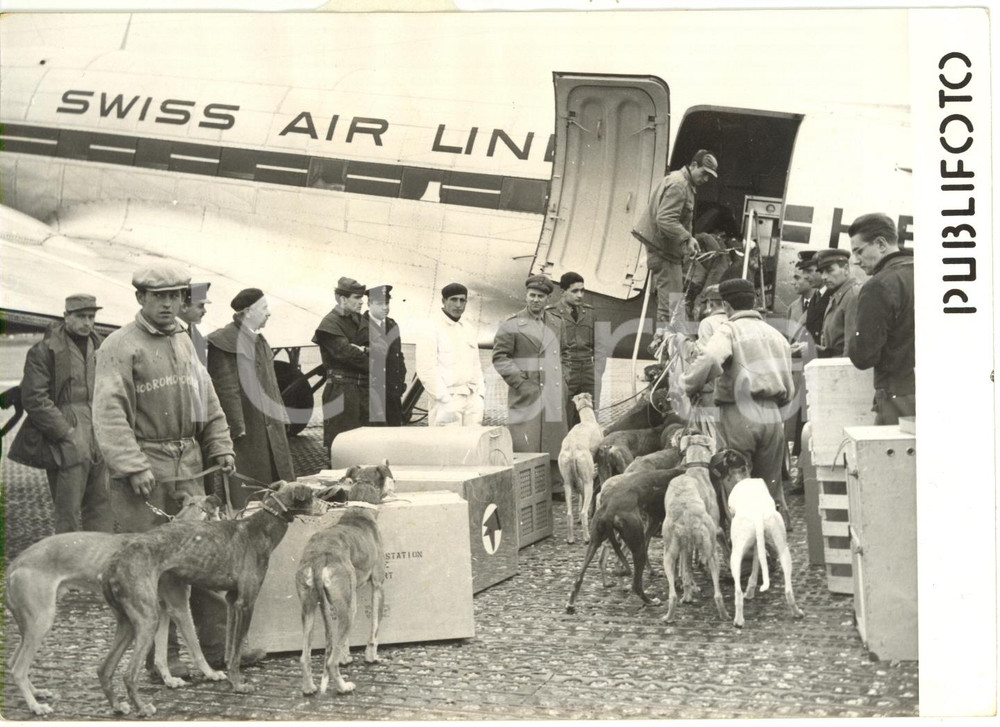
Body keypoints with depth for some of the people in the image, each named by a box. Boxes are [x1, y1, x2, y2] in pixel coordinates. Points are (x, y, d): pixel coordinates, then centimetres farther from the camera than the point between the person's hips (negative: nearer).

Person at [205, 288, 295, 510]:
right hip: (245, 431, -9)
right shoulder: (224, 341, -13)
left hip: (269, 428, 9)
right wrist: (238, 429, -20)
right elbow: (228, 390, -17)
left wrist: (280, 416, 17)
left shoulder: (258, 340, 15)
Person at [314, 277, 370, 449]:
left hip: (363, 388, 8)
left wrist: (364, 350, -13)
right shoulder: (330, 324, -9)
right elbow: (346, 353, -18)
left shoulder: (357, 319, 14)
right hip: (341, 389, -8)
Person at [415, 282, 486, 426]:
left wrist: (481, 395, 10)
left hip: (472, 399, 7)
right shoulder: (431, 328, -6)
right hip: (446, 400, -6)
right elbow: (426, 370, -13)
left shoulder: (468, 329, 17)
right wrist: (445, 401, -16)